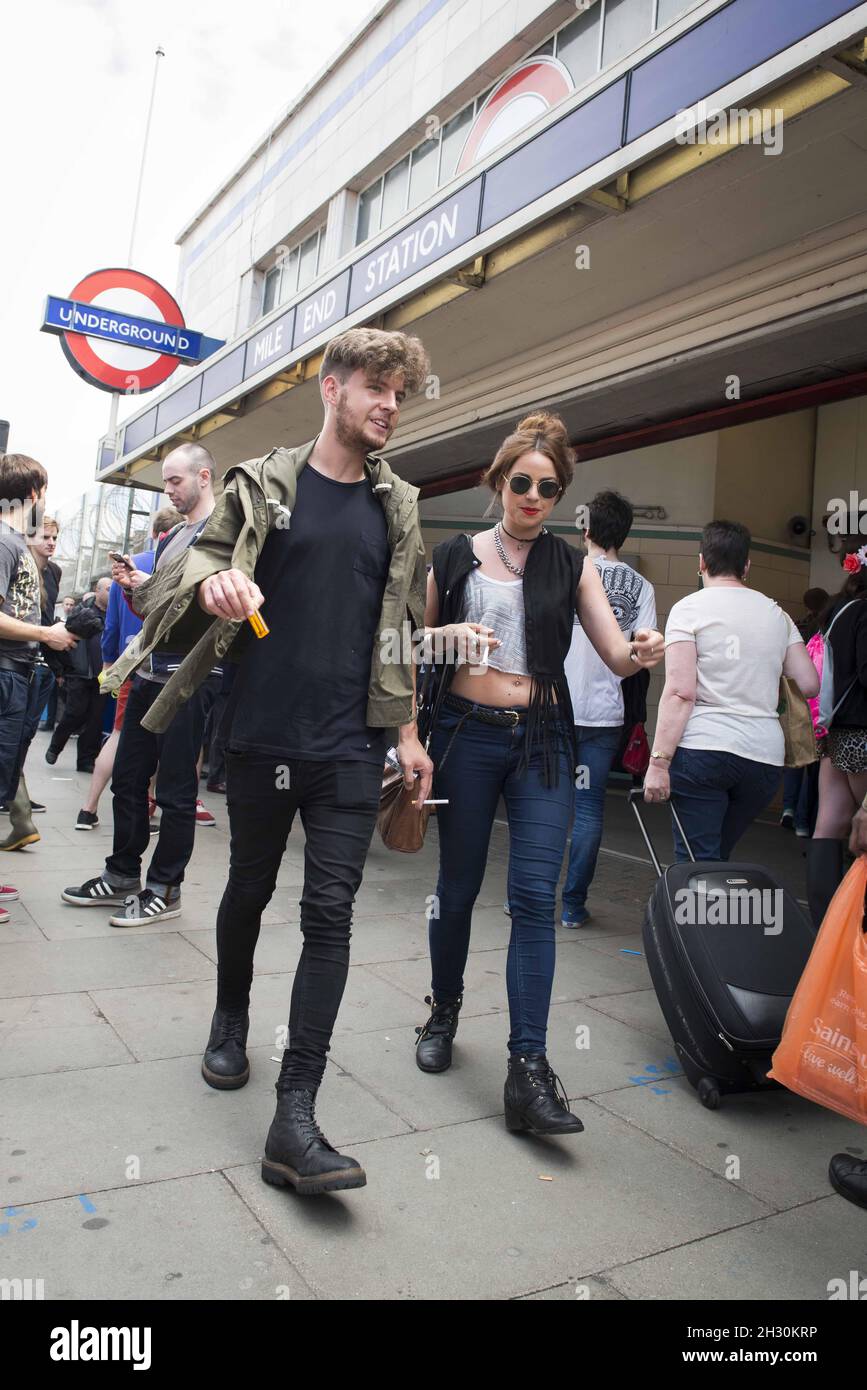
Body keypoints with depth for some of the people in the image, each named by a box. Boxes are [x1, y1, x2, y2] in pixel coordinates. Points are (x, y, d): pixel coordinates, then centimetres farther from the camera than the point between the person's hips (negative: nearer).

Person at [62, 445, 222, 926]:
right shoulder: (171, 539, 21)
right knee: (128, 779, 13)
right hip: (150, 671, 9)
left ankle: (164, 889, 9)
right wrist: (134, 587, 5)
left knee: (175, 789, -1)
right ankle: (123, 875, 25)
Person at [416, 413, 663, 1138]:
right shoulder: (456, 556, 5)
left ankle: (529, 1067, -3)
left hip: (543, 738, 0)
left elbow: (616, 655, 1)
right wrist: (451, 635, -11)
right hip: (467, 732, 0)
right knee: (458, 884, 9)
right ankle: (444, 1009, 33)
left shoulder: (571, 564, 7)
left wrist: (642, 651, -22)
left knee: (535, 895, -8)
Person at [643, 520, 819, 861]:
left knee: (698, 862, -2)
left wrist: (658, 761, -11)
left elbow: (680, 692, -11)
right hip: (765, 756, 5)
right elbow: (809, 685, 10)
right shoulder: (777, 614, 13)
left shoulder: (689, 608, -1)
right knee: (719, 856, 18)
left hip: (703, 747, -5)